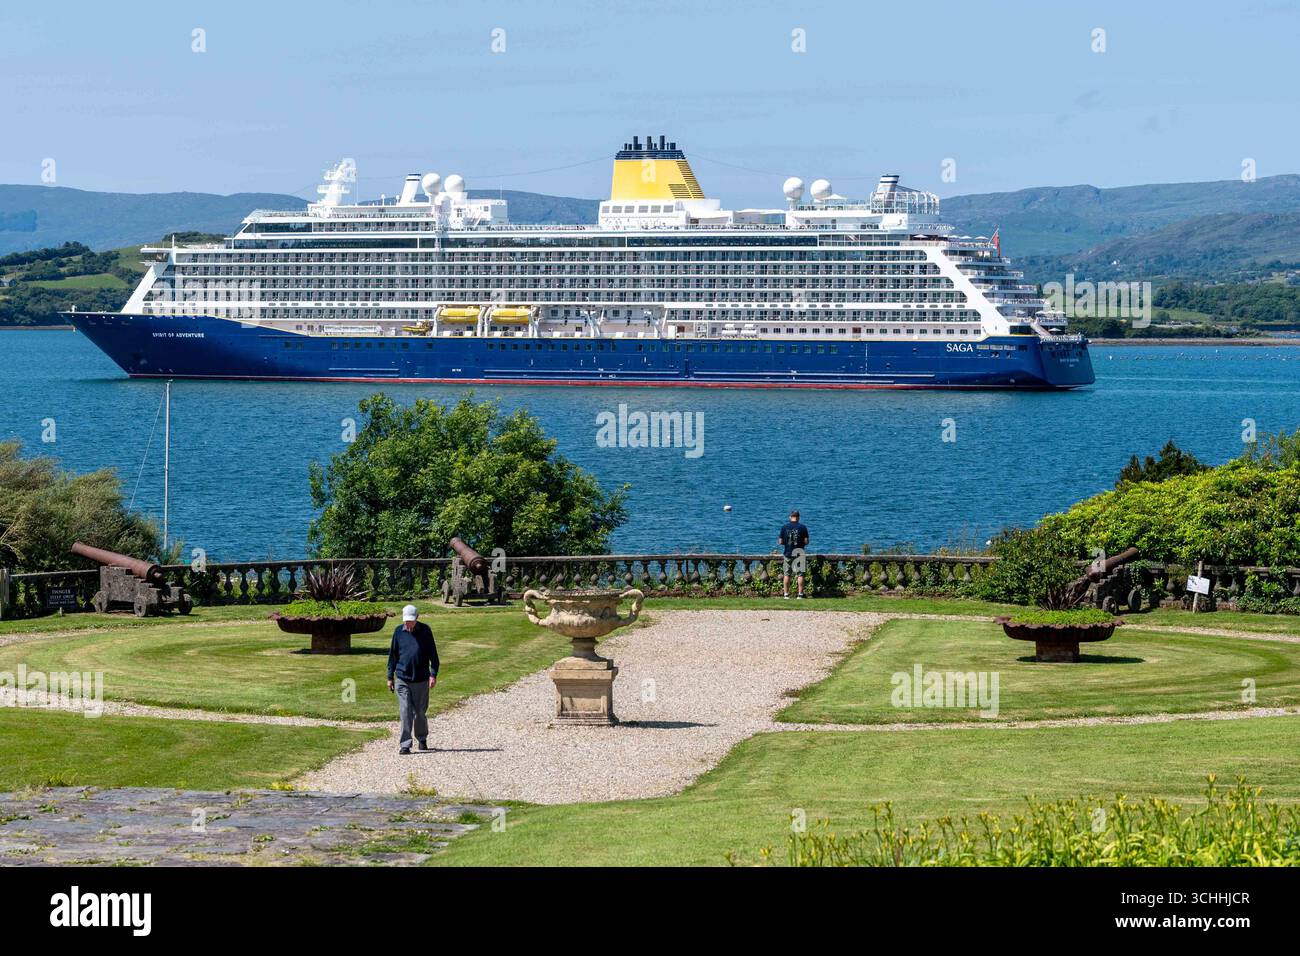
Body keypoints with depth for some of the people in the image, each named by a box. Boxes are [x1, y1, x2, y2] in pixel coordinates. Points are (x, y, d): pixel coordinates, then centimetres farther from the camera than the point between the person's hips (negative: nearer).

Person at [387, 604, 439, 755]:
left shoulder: (425, 630, -1)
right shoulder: (399, 632, 2)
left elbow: (433, 654, 2)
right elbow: (393, 655, 9)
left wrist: (433, 674, -6)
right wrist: (390, 677, 9)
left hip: (421, 680, 0)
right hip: (402, 679, 0)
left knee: (420, 711, 11)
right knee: (405, 713, -6)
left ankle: (422, 739, 31)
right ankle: (405, 745, -4)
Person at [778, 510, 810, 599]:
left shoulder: (784, 527, -2)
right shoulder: (802, 527, -4)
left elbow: (780, 542, -1)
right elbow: (806, 542, -5)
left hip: (788, 554, 1)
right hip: (799, 554, -1)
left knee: (786, 574, 8)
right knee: (800, 574, 3)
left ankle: (786, 594, 5)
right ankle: (800, 594, -1)